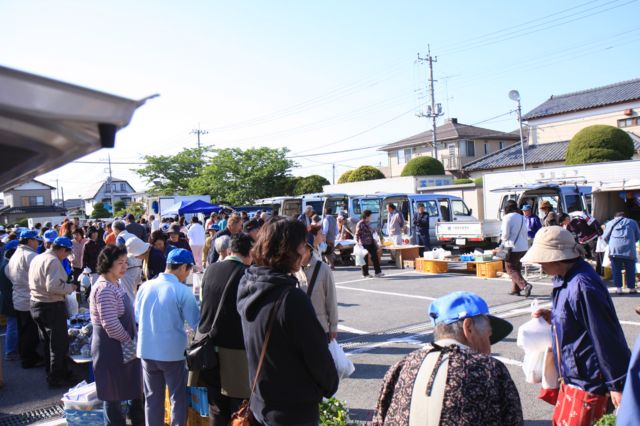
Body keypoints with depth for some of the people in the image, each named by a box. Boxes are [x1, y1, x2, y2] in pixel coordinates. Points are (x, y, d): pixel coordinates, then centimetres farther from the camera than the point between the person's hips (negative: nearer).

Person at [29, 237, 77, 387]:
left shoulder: (37, 258, 9)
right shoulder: (53, 261, -20)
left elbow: (35, 283, 17)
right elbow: (53, 286, -29)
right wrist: (70, 287, -13)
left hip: (36, 304, 9)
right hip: (51, 306, -9)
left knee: (48, 342, 20)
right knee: (59, 343, 3)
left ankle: (52, 372, 32)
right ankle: (56, 378, 10)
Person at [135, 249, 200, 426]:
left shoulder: (145, 286, -2)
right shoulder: (182, 291, -15)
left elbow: (137, 317, 10)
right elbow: (196, 323, -10)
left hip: (147, 350, 5)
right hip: (173, 352, -4)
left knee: (153, 398, 17)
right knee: (178, 398, 11)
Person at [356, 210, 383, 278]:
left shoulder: (367, 223, 14)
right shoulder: (360, 224, -12)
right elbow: (357, 234, -14)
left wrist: (374, 242, 23)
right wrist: (358, 242, -23)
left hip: (371, 243, 8)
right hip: (364, 244, -8)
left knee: (375, 257, 7)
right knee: (365, 259, 1)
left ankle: (378, 272, 13)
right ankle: (365, 274, 11)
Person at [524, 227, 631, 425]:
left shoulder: (582, 286, -25)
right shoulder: (564, 279, 5)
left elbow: (606, 335, -23)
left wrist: (617, 384, -18)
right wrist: (552, 317, 3)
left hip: (587, 381, -10)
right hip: (572, 376, 10)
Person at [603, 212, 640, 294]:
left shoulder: (610, 223, 18)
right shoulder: (632, 222, 20)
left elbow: (605, 237, 14)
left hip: (614, 248, 0)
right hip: (629, 249, 0)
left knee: (616, 269, 4)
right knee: (630, 269, 7)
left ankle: (618, 288, 3)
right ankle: (631, 288, 12)